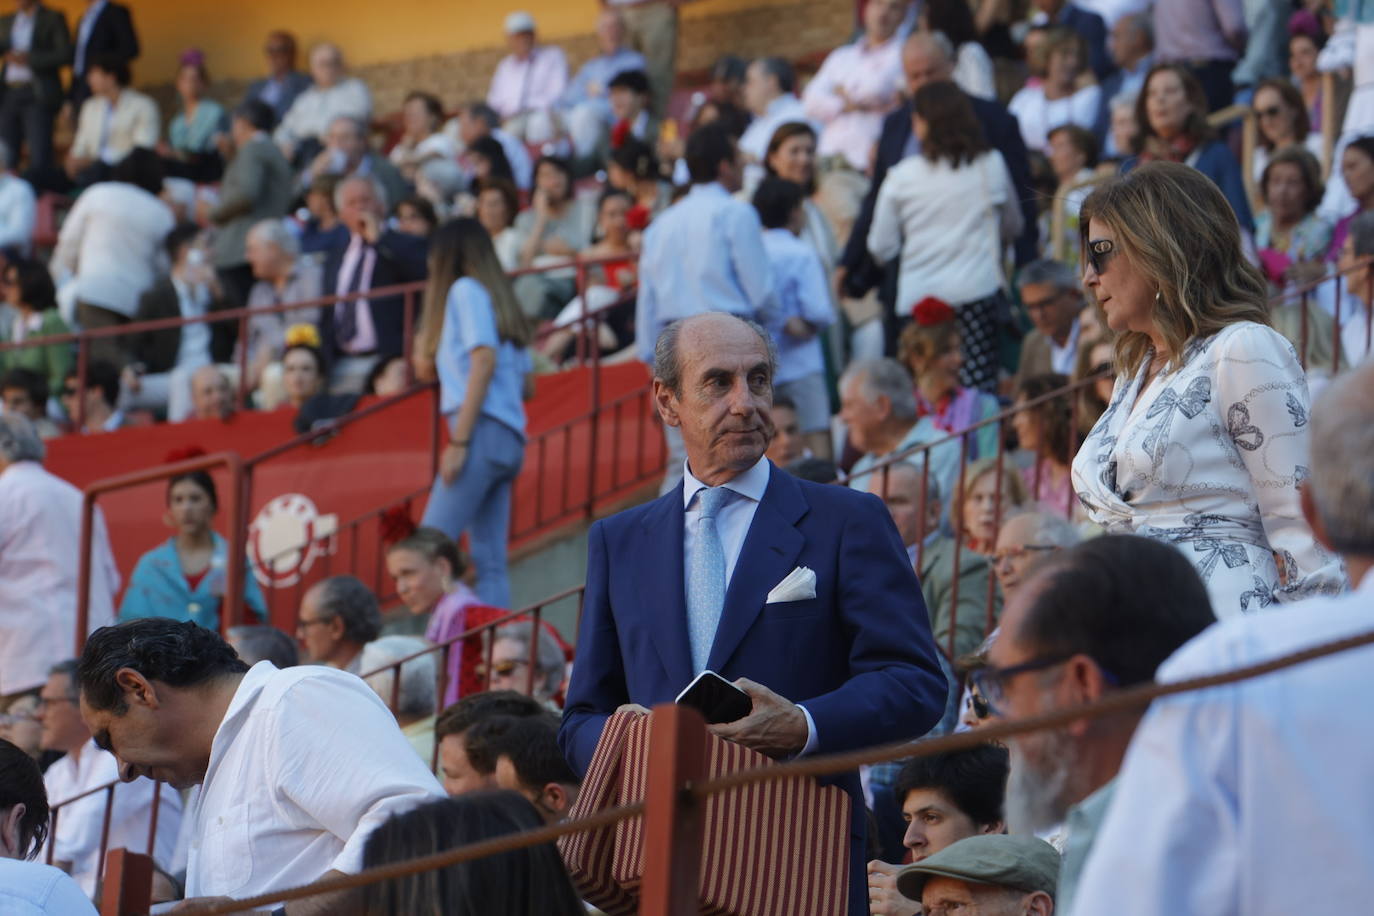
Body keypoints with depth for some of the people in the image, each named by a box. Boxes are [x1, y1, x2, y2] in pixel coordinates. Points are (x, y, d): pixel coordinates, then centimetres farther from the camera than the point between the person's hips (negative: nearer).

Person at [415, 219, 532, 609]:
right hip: (510, 438, 9)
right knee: (490, 560, 2)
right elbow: (526, 384, 21)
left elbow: (484, 360, -13)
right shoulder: (501, 298, 23)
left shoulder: (466, 289, 0)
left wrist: (460, 441, -16)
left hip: (483, 430, -9)